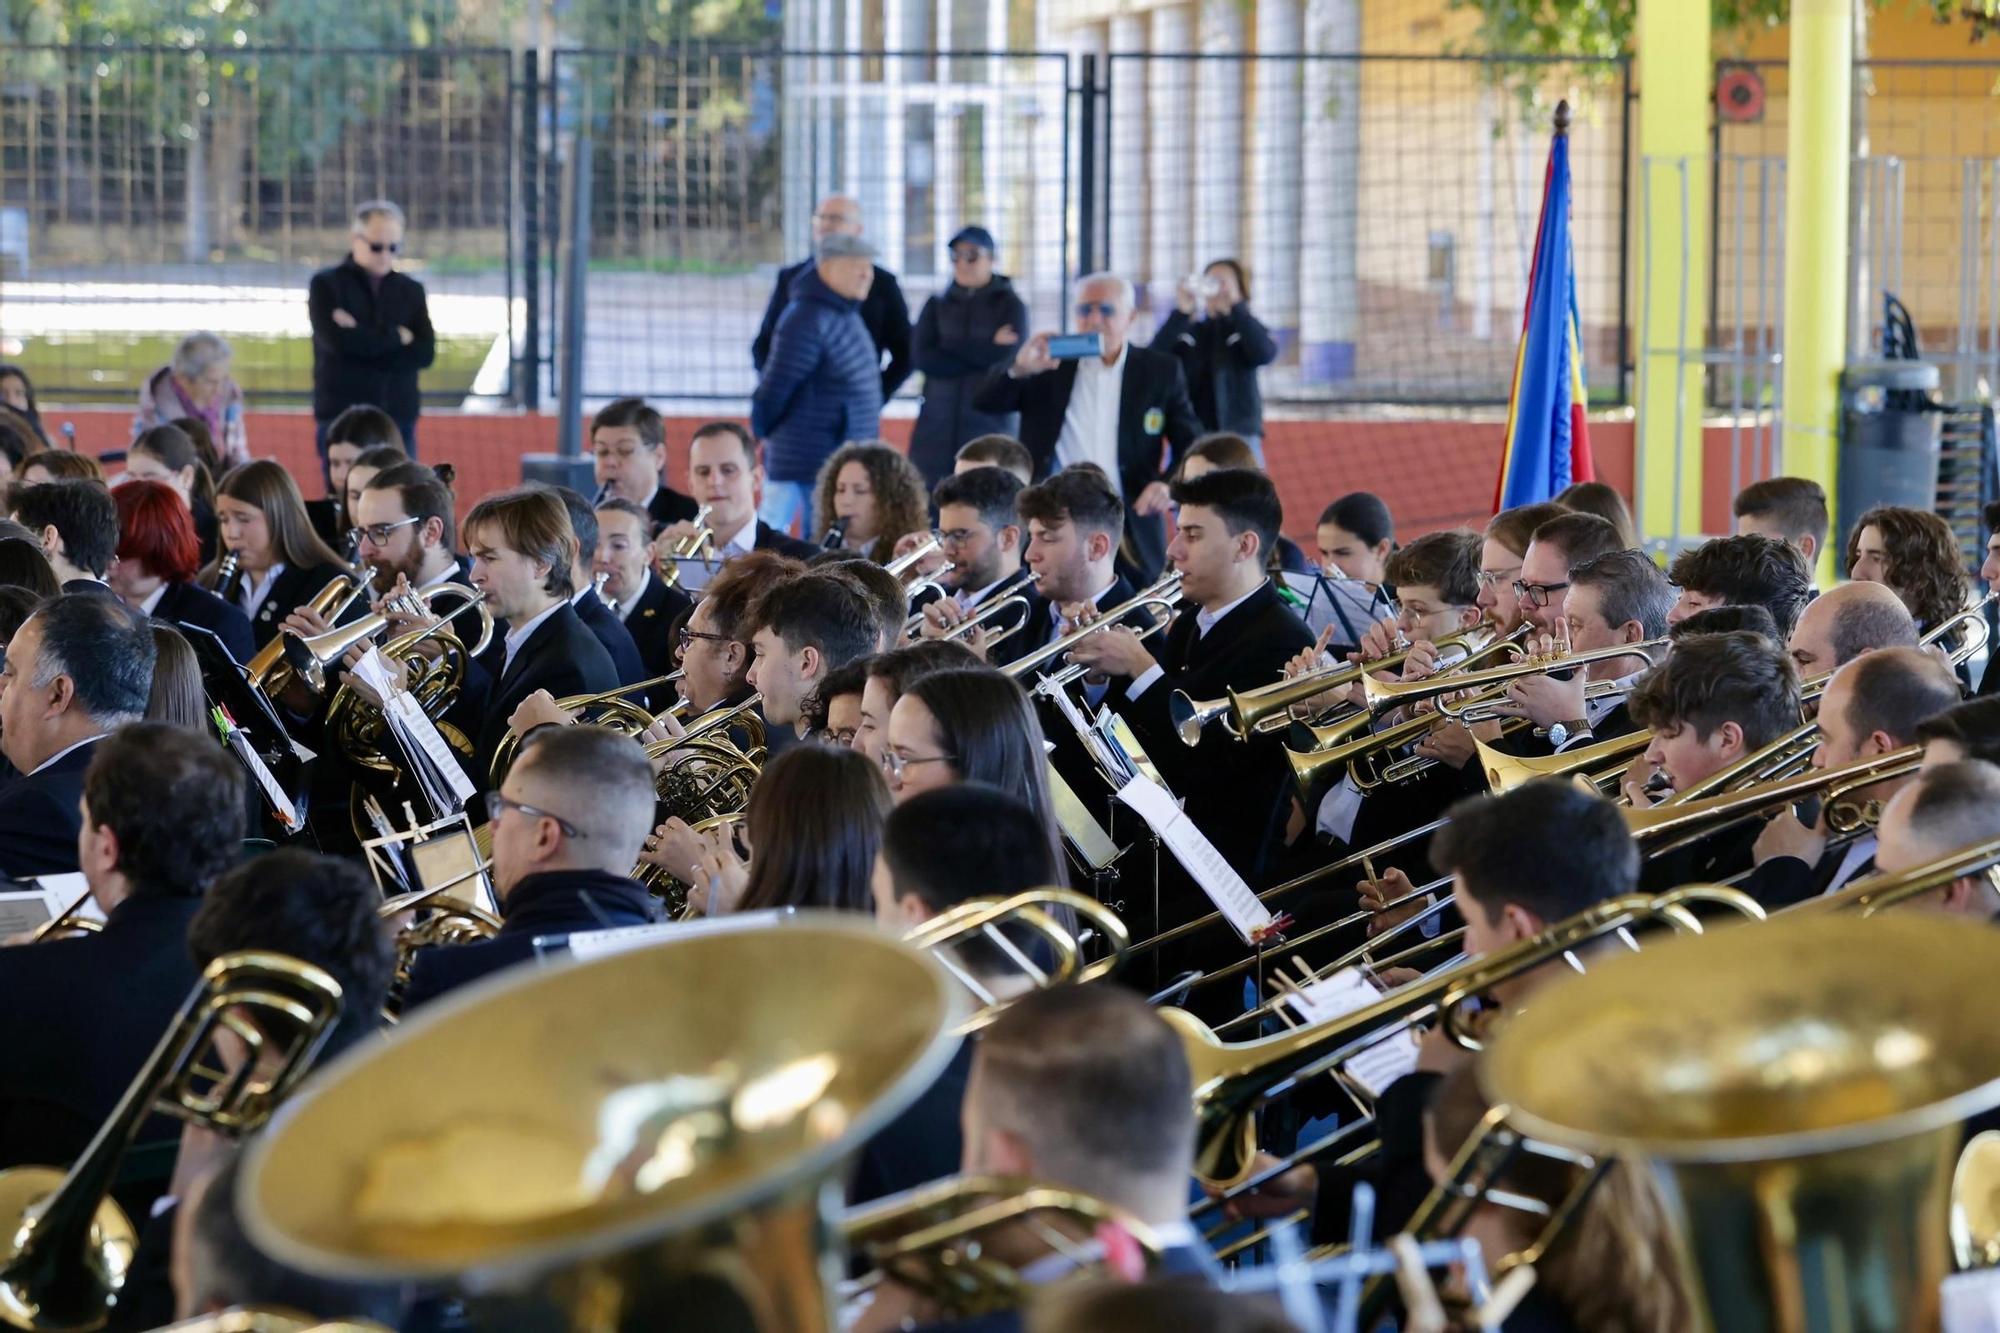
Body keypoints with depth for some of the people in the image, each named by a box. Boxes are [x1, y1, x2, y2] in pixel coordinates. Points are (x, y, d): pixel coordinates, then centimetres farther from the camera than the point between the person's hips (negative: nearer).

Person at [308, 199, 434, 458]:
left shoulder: (411, 290, 12)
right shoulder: (326, 285, 3)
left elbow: (425, 352, -1)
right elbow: (337, 340, -14)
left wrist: (361, 339, -9)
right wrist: (397, 336, -5)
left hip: (399, 419, 3)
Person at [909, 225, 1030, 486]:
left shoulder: (1010, 306, 6)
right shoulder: (937, 306, 13)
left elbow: (1006, 359, -7)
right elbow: (920, 357, -2)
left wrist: (951, 347, -2)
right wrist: (987, 350, -5)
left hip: (990, 423, -2)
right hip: (938, 426, 2)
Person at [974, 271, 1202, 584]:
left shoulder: (1160, 371, 8)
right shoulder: (1048, 363, 8)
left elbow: (1191, 444, 6)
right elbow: (984, 401, 0)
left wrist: (1170, 483, -15)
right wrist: (1019, 369, -20)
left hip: (1132, 532, 0)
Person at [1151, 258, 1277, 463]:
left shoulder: (1248, 329, 9)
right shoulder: (1187, 330, 9)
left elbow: (1265, 353, -13)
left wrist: (1236, 305, -18)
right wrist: (1181, 313, -16)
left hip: (1239, 437, -1)